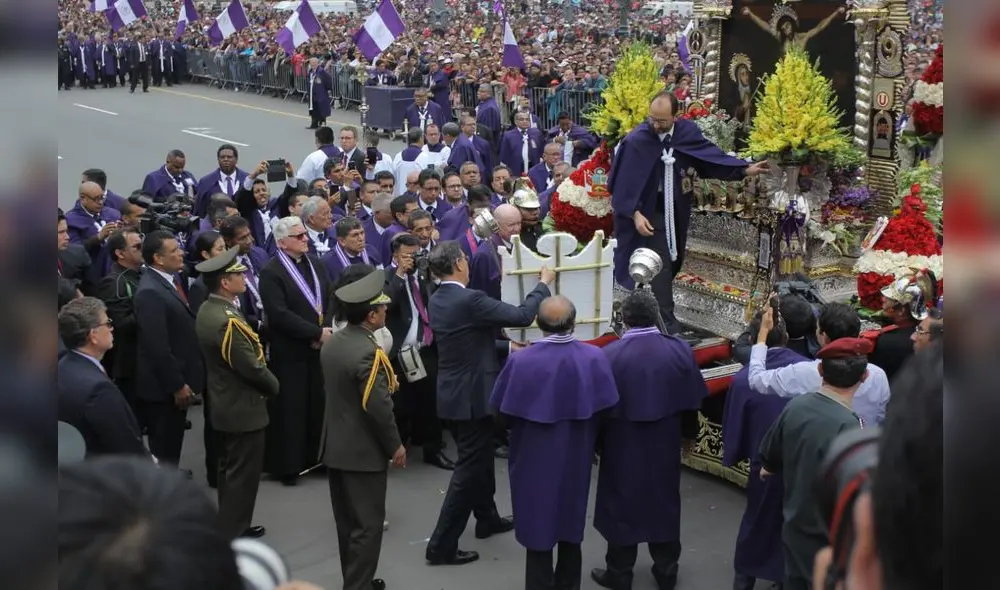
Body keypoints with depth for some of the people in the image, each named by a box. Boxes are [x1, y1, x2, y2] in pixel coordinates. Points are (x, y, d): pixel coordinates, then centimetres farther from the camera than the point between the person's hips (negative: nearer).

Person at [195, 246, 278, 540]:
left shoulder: (207, 310, 3)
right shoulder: (228, 321, -27)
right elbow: (252, 368, -23)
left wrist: (265, 383, 11)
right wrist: (273, 386, -4)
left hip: (222, 403, 10)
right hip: (241, 408, -10)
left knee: (229, 470, 20)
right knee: (242, 474, 1)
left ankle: (229, 527, 31)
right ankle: (232, 536, 9)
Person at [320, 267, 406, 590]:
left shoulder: (331, 343, 4)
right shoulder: (368, 351, -24)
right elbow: (379, 408, -23)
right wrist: (395, 446, -10)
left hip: (335, 447, 9)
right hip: (363, 451, -9)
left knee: (347, 523, 18)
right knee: (366, 525, 1)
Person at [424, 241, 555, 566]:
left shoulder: (436, 300, 5)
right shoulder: (469, 299, -24)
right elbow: (522, 316, -21)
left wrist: (507, 347, 16)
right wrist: (544, 284, -7)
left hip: (454, 392, 9)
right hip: (471, 395, -9)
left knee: (479, 459, 25)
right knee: (469, 468, -1)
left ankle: (487, 518, 42)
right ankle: (441, 544, 2)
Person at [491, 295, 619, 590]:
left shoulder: (521, 361, -21)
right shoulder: (595, 358, -16)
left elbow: (502, 410, -9)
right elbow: (604, 409, -7)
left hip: (534, 458, -3)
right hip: (576, 457, 3)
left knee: (537, 529, 12)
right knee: (570, 527, 22)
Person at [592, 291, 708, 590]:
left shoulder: (610, 355, -19)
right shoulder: (680, 350, -10)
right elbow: (693, 402, 1)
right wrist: (687, 432, 19)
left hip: (622, 446, -2)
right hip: (665, 445, 3)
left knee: (622, 504, 13)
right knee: (664, 502, 17)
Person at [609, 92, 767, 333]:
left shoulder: (687, 132, -7)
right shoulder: (637, 140, -20)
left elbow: (712, 155, 0)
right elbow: (624, 181, -16)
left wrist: (745, 169, -6)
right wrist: (635, 213, -22)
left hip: (677, 210, 6)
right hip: (651, 211, -5)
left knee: (672, 262, 14)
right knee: (661, 265, -8)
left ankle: (658, 313, 30)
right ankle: (667, 322, -2)